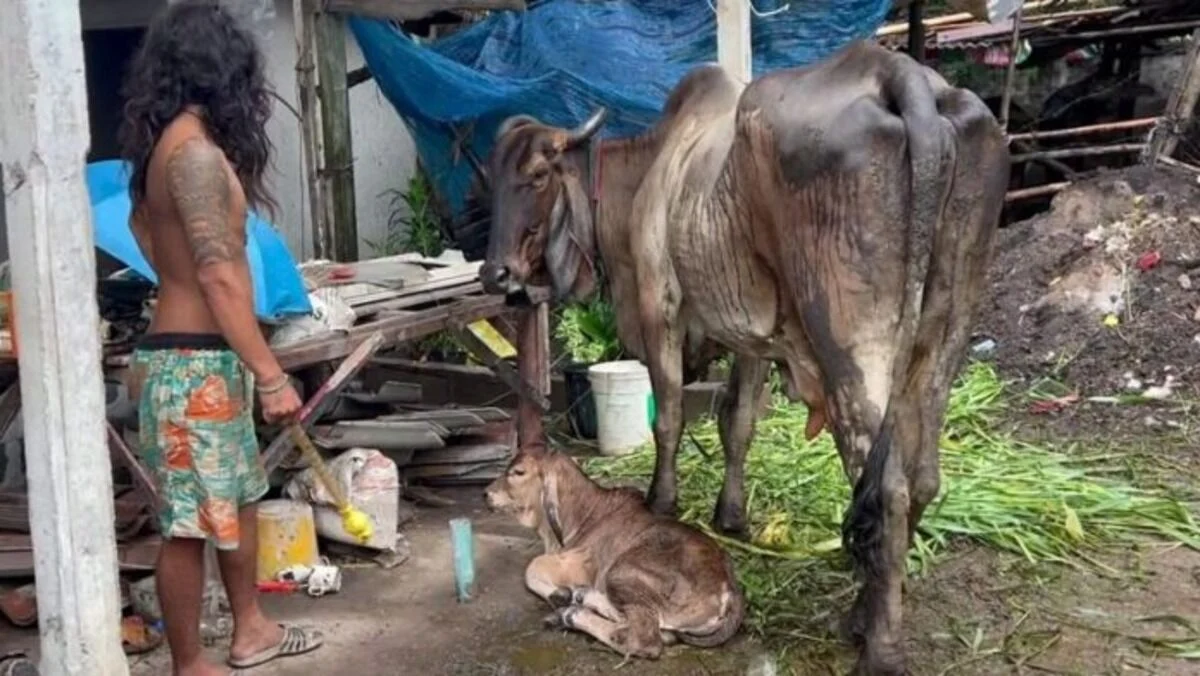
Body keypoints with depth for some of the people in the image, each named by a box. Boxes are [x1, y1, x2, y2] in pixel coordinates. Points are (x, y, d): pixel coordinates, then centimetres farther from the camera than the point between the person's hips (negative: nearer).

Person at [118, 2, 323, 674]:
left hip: (208, 357, 10)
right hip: (193, 364, -10)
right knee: (192, 521, 0)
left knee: (240, 494, 20)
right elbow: (216, 274, -25)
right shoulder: (195, 150, -19)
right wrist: (272, 374, -24)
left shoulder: (168, 145, 12)